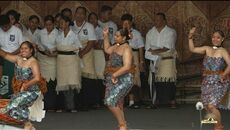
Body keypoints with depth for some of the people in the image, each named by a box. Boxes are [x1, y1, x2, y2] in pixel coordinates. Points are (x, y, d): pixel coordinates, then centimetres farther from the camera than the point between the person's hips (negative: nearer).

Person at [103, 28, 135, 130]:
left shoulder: (126, 49, -16)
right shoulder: (117, 46, 11)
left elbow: (127, 67, -25)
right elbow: (107, 50, 31)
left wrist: (115, 75, -23)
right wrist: (106, 36, 24)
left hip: (123, 80, -9)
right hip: (114, 79, 9)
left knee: (110, 102, -15)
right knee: (118, 104, 13)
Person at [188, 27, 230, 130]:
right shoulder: (207, 49, 7)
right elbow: (192, 49, 7)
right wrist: (190, 37, -4)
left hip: (219, 83, -6)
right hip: (207, 82, 6)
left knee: (211, 105, -17)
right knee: (206, 106, 9)